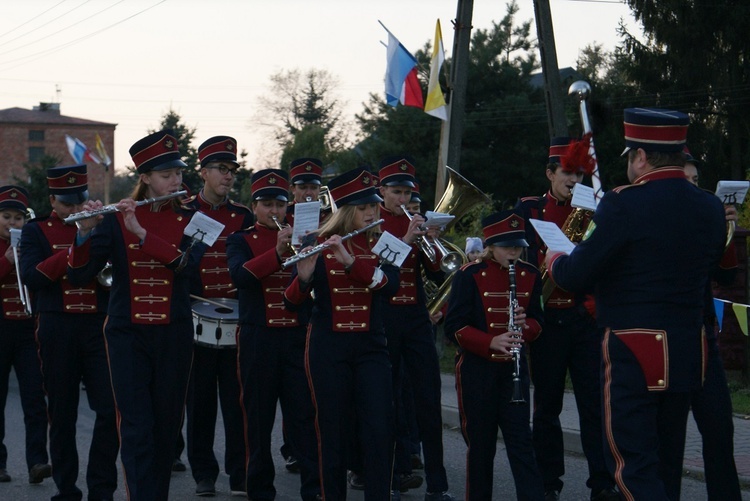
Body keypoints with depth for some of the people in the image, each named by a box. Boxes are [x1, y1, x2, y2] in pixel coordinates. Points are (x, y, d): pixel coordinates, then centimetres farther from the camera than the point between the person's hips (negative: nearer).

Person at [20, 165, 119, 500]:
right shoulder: (37, 232, 6)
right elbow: (30, 276, -10)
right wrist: (71, 252, -19)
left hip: (99, 326, 1)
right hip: (57, 331, -1)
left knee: (111, 407, -8)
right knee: (62, 415, 4)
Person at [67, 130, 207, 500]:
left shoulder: (188, 221, 5)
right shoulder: (115, 219, 0)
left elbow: (190, 265, -15)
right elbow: (78, 273, -7)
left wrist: (143, 233, -24)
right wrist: (85, 233, -26)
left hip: (174, 334, 2)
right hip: (127, 333, -2)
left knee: (166, 424, 8)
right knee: (136, 427, -7)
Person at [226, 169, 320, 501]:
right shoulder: (241, 241, 5)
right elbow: (239, 275, -17)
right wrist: (276, 253, -29)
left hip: (296, 337, 2)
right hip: (258, 339, -2)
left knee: (304, 414, -1)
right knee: (258, 415, 3)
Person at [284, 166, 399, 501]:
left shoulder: (381, 244, 5)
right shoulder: (317, 244, 0)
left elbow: (390, 284, -14)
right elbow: (293, 301, -5)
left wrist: (350, 260, -27)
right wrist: (304, 276, -27)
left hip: (371, 345, 1)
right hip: (327, 347, -1)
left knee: (379, 429, -6)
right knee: (333, 431, 1)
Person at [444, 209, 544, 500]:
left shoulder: (529, 276, 4)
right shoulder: (470, 275, -8)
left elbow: (538, 320, 11)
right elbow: (454, 326, -10)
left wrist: (526, 326, -13)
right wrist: (490, 342, -25)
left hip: (513, 366, 3)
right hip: (477, 368, -2)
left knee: (520, 438, -2)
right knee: (481, 441, 5)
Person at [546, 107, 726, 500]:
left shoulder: (624, 205, -16)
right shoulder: (711, 209, 3)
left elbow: (575, 277, -14)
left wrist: (555, 260, 8)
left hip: (633, 354, -7)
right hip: (688, 351, 7)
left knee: (633, 465, -5)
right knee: (666, 463, 16)